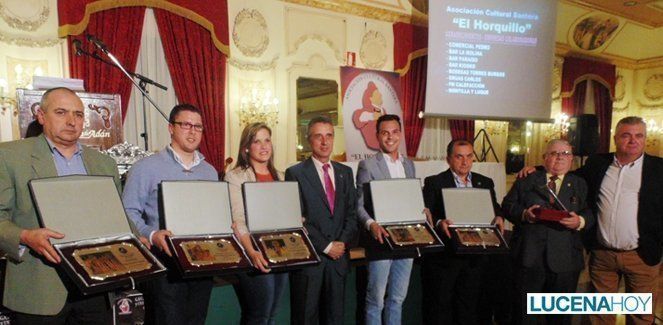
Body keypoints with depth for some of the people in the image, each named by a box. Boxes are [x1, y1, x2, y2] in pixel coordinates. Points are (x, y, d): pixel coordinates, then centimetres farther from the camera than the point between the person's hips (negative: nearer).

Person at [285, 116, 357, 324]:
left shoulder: (345, 172, 11)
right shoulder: (295, 173, -4)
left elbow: (352, 212, 9)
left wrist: (343, 242, -6)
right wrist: (326, 246, -12)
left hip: (338, 258, 4)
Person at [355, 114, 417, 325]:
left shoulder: (409, 164, 13)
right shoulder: (367, 165, -5)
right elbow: (359, 205, -9)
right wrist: (371, 224, -25)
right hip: (381, 239, -5)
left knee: (397, 298, 15)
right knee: (376, 300, 3)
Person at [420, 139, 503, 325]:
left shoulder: (485, 183, 11)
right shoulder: (434, 183, -4)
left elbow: (494, 209, 12)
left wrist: (498, 218, -9)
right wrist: (440, 223, -30)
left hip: (474, 256, 4)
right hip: (444, 256, -4)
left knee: (469, 306, 14)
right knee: (440, 305, 5)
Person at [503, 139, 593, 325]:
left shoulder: (580, 185, 12)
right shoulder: (525, 181, 8)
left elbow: (590, 214, 4)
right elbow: (507, 205, 4)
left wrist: (580, 221, -18)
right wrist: (524, 214, -15)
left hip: (565, 261, 1)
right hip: (528, 256, -1)